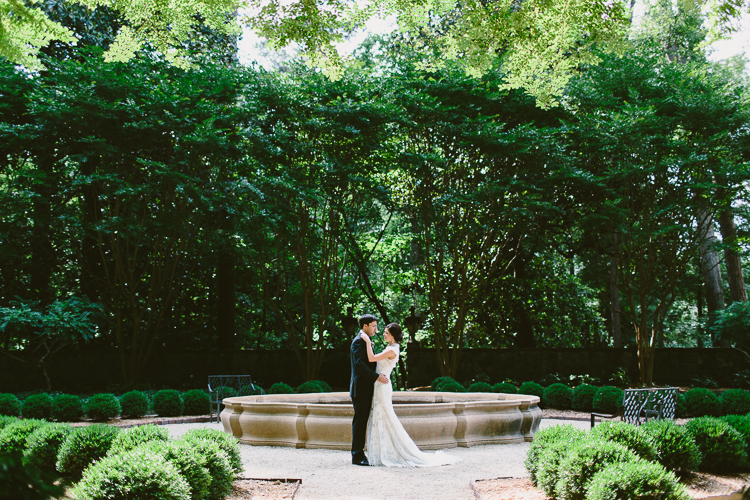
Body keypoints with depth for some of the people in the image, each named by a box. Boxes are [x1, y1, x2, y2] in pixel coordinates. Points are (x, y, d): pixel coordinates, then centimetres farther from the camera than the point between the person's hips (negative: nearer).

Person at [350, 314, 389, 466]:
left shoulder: (364, 340, 19)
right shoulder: (359, 341, -13)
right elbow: (359, 364, -24)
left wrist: (382, 376, 15)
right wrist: (376, 377, -27)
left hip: (366, 389, 10)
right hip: (360, 389, -10)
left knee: (362, 422, 11)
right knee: (359, 422, -6)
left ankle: (359, 454, 16)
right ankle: (357, 456, -2)